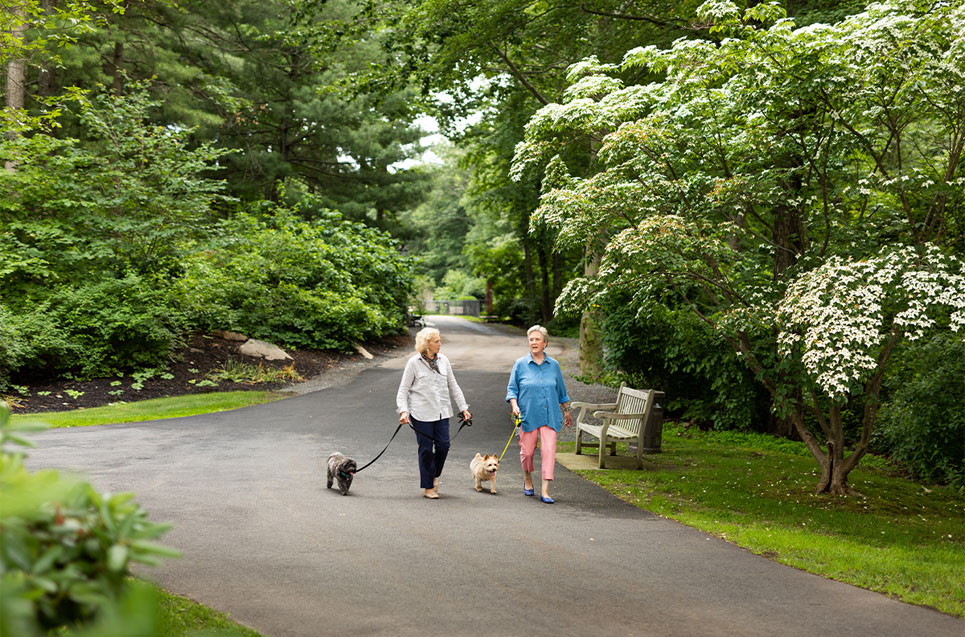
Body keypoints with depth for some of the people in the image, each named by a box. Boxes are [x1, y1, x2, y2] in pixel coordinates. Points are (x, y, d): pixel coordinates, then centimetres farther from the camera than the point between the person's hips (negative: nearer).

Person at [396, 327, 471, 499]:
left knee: (443, 445, -2)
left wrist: (464, 408, 12)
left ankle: (435, 475, 25)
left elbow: (453, 386, 16)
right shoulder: (414, 362, -4)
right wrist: (403, 411, -14)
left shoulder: (443, 360, 9)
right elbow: (403, 389, -2)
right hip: (422, 414, -4)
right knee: (426, 449, 0)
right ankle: (428, 487, 12)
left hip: (441, 412, 4)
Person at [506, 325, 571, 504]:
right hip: (528, 415, -1)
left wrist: (566, 412, 22)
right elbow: (511, 388, 4)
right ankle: (528, 479, 35)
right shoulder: (520, 364, 1)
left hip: (549, 416, 1)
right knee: (527, 450, 5)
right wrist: (514, 405, -13)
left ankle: (545, 490, -8)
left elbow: (561, 391, 17)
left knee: (549, 450, -9)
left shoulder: (553, 365, 7)